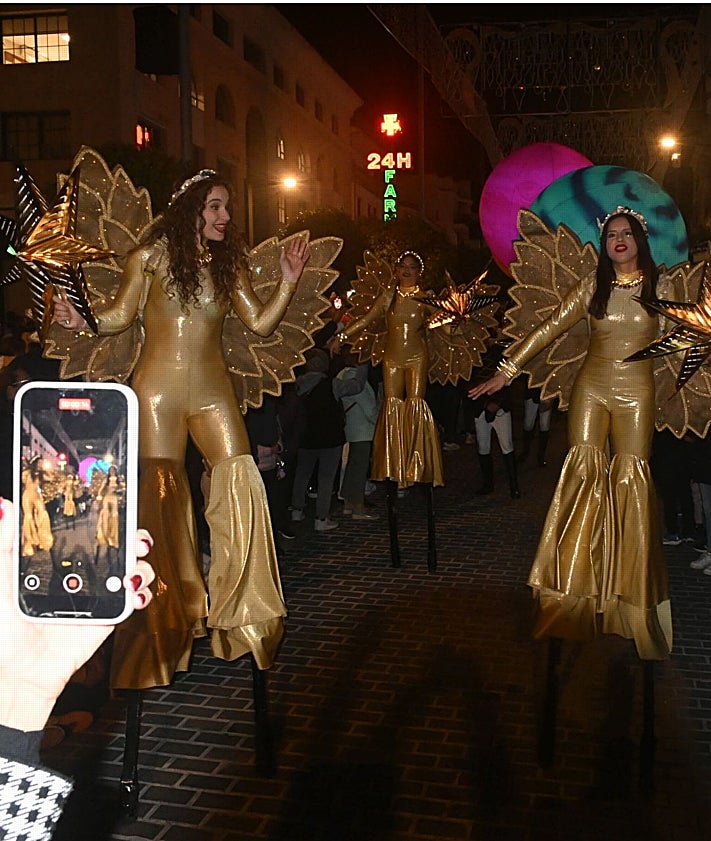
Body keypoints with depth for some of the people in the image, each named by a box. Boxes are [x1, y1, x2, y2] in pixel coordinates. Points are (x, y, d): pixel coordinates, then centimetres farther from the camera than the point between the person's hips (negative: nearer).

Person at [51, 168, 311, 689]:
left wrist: (289, 280, -1)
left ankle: (237, 609, 8)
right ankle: (168, 621, 11)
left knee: (242, 484, -7)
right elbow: (121, 316, 3)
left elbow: (260, 323, 9)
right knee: (161, 497, -3)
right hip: (158, 390, -3)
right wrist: (80, 321, -15)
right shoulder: (151, 256, 2)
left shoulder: (229, 263, 11)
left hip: (213, 391, 3)